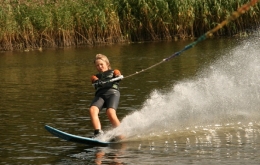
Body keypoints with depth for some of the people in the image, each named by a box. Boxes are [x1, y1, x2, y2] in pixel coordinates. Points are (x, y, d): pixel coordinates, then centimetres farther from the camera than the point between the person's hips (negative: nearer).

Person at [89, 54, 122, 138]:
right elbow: (95, 81, 8)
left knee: (110, 113, -30)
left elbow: (118, 75, 3)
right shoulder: (96, 77, 32)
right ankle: (98, 132, -40)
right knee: (92, 110, -29)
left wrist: (118, 76, -23)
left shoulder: (113, 72, 27)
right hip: (100, 94, 3)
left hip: (112, 92, -3)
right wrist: (97, 81, -17)